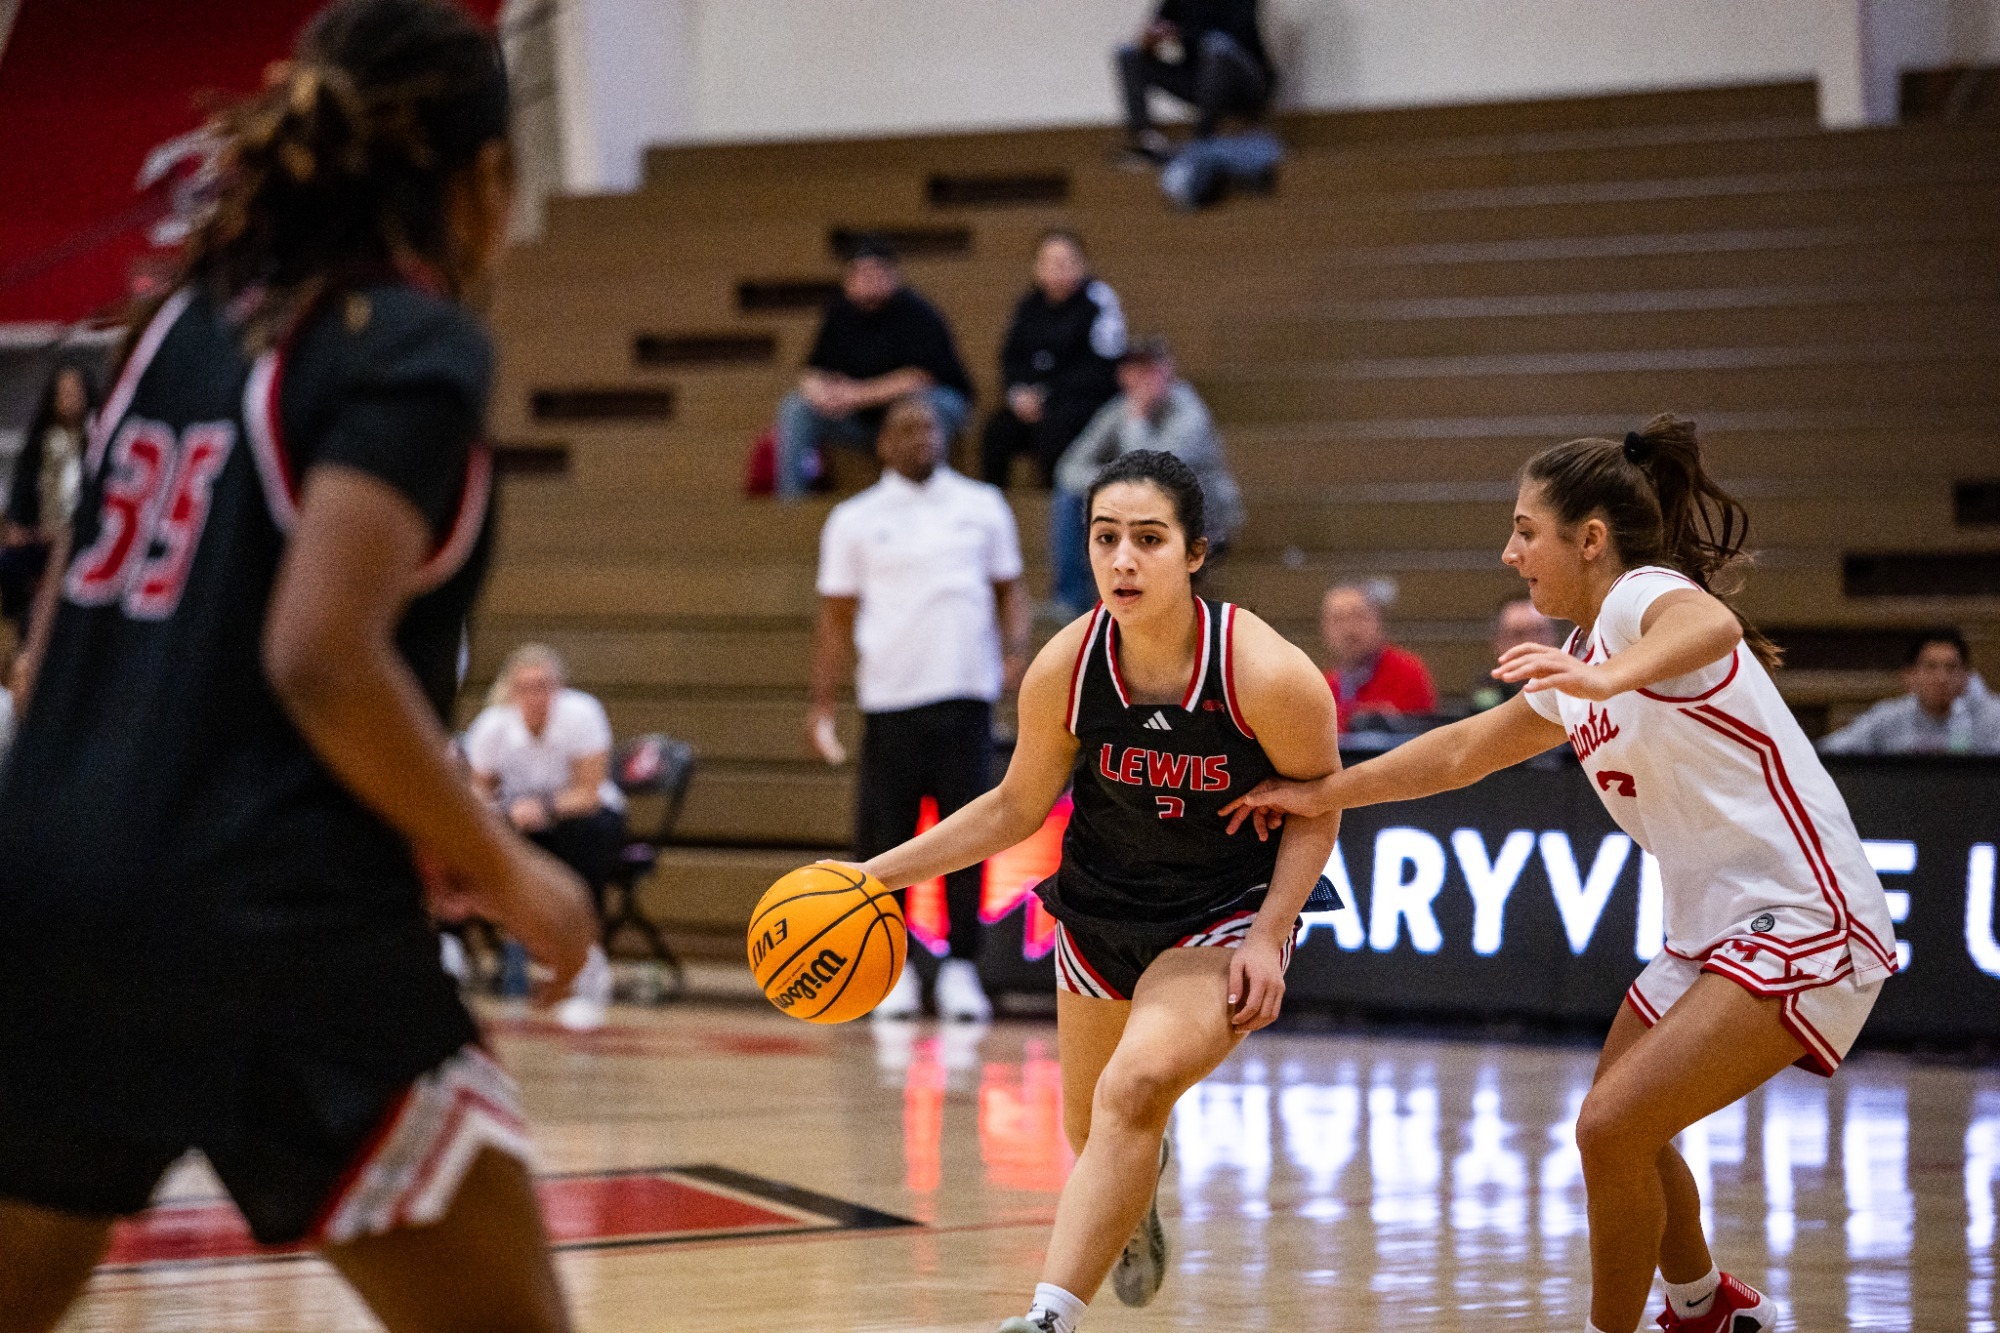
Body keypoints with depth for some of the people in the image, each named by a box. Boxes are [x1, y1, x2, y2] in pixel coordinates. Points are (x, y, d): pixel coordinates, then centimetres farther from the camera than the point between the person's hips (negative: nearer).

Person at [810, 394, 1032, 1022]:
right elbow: (836, 616, 7)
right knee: (884, 838, 0)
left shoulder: (982, 507, 9)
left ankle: (961, 970, 6)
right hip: (889, 700, 0)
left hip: (966, 694, 1)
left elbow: (1009, 589, 14)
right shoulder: (855, 519, 6)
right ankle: (892, 970, 11)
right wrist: (822, 701, 0)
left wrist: (1015, 651, -5)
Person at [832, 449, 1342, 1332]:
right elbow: (1018, 806, 0)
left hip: (1226, 918, -4)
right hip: (1100, 911, 4)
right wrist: (882, 871, -4)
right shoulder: (1065, 670, -17)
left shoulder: (1266, 673, -25)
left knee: (1136, 1088, -29)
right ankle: (1138, 1200, 59)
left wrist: (1267, 936, -18)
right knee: (1093, 1135, 20)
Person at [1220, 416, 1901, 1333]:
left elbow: (1711, 628, -40)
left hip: (1803, 923, -10)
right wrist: (1321, 795, 26)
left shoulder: (1648, 595, -15)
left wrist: (1606, 677, -59)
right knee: (1619, 1128, 21)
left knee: (1612, 1129, -17)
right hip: (1712, 929, 10)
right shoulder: (1579, 675, 14)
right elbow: (1463, 751, 26)